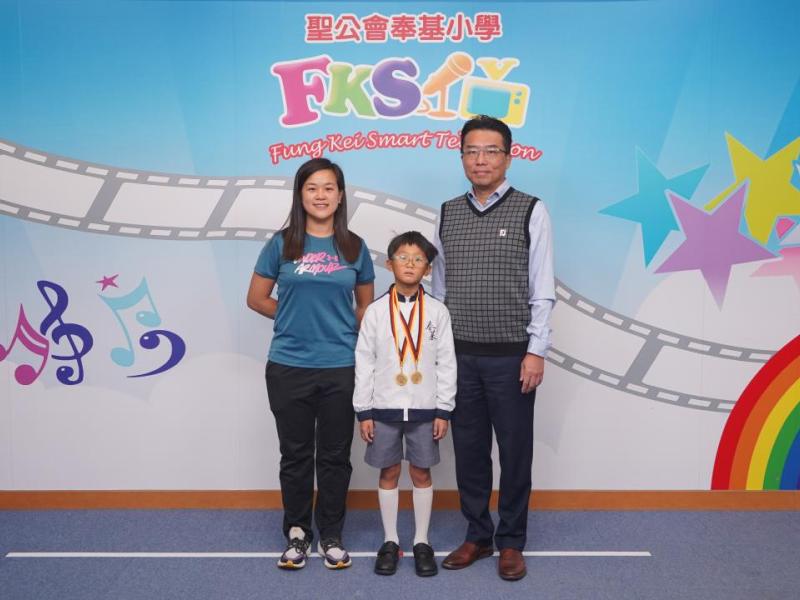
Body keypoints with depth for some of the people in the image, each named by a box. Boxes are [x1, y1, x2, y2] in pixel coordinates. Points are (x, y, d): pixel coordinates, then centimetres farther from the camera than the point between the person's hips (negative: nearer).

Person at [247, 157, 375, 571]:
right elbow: (256, 299, 6)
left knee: (335, 456, 10)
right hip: (288, 368, 0)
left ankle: (331, 536, 25)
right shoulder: (281, 244, 1)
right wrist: (296, 318, 4)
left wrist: (337, 325, 1)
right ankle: (297, 534, 26)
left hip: (341, 368, 1)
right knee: (295, 455, 11)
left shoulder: (355, 247, 4)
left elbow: (366, 305, 13)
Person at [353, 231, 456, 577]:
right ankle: (390, 542, 23)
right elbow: (364, 363, -2)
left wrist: (443, 410, -4)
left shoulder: (437, 312, -2)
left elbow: (446, 363, -1)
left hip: (424, 408, 0)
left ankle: (422, 542, 23)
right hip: (384, 407, 0)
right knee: (388, 473, 10)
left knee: (421, 473, 9)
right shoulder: (376, 311, -3)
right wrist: (364, 411, -4)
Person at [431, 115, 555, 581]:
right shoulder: (448, 214, 8)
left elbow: (543, 291, -5)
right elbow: (439, 287, 11)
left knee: (515, 451, 7)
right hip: (460, 356, 3)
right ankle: (477, 536, 27)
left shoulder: (531, 211, -3)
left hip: (512, 356, -3)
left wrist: (536, 351, -11)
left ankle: (512, 542, 23)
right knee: (469, 450, 11)